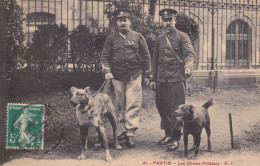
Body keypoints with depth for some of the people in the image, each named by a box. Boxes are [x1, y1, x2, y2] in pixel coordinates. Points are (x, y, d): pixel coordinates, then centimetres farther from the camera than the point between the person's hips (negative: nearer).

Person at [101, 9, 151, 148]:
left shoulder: (138, 37, 6)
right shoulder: (111, 39, 7)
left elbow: (146, 56, 9)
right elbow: (105, 57, 4)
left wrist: (148, 74, 6)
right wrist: (107, 71, -12)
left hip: (134, 76, -2)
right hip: (117, 77, 2)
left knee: (133, 105, -8)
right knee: (120, 105, 10)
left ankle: (130, 133, -8)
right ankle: (126, 128, 23)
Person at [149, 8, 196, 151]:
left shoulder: (182, 36, 2)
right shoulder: (159, 39, 16)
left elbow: (190, 54, -9)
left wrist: (188, 66, -30)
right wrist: (152, 79, 16)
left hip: (177, 77, -5)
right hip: (161, 79, 5)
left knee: (176, 108, -6)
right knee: (162, 107, 8)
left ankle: (176, 138, -2)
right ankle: (168, 134, 22)